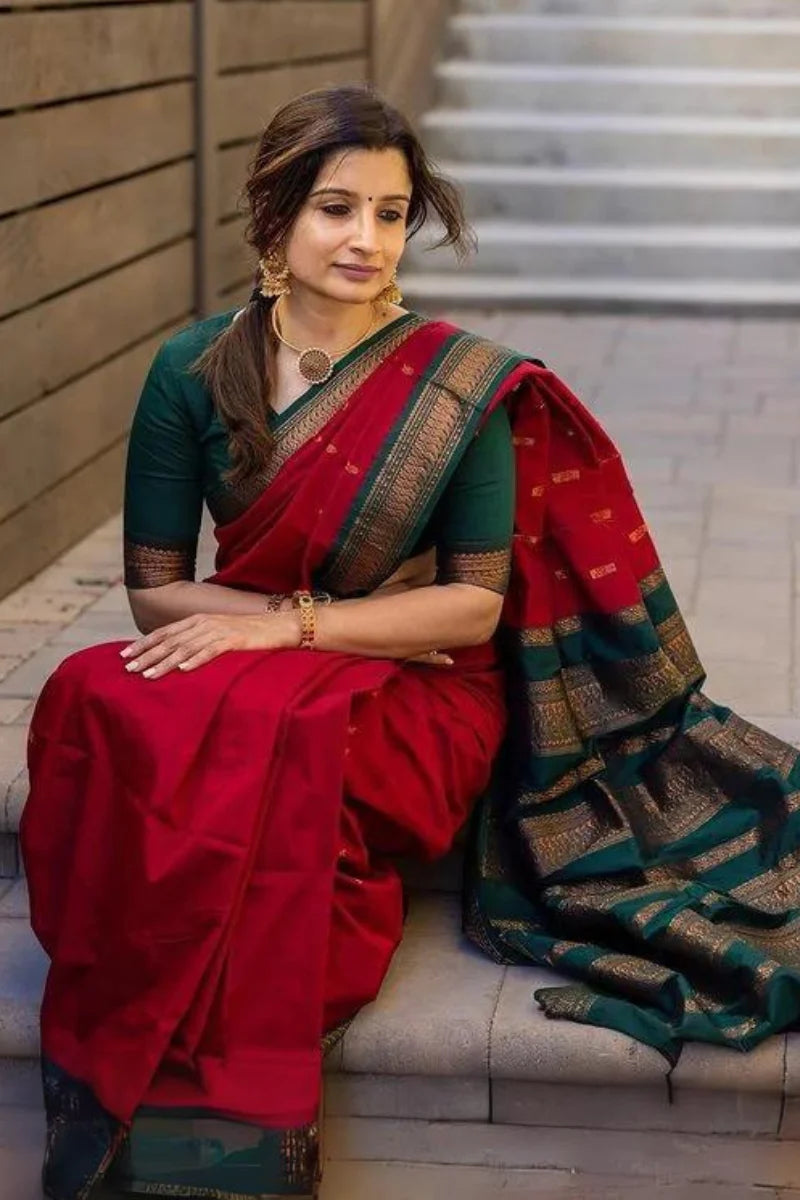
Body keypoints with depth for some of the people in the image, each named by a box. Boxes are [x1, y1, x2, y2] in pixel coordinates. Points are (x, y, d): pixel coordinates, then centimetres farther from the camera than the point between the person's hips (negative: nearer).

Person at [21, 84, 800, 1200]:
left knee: (251, 744, -36)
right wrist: (289, 614, -13)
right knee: (104, 707, -31)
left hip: (415, 691, -3)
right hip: (239, 672, 3)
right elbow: (153, 588, 3)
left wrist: (296, 626, -17)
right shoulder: (195, 372, 2)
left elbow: (477, 605, -6)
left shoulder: (464, 385, -5)